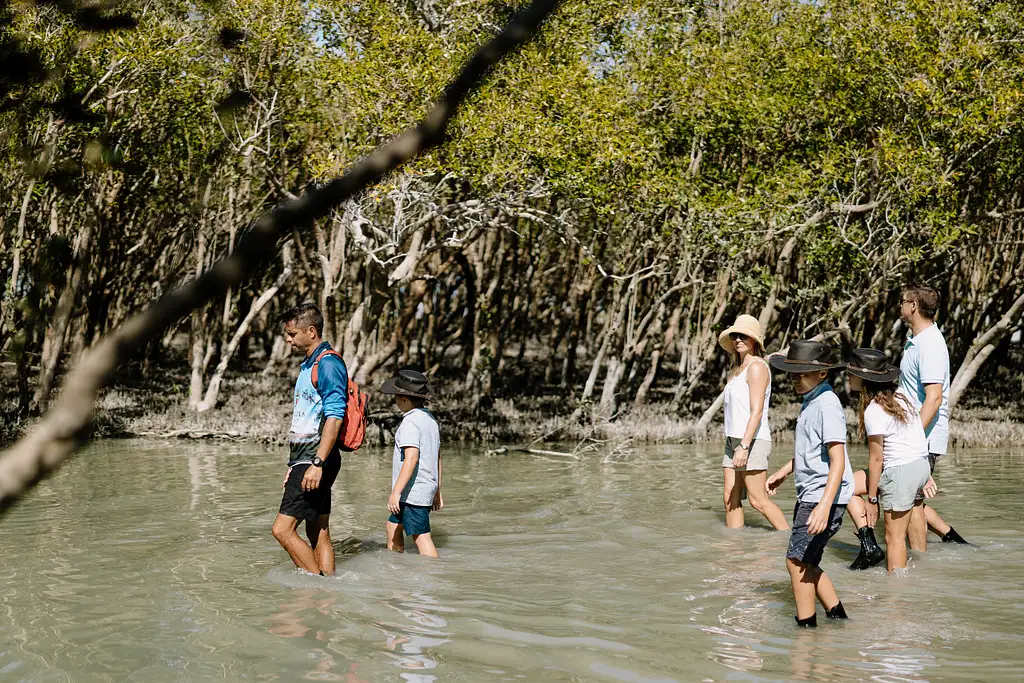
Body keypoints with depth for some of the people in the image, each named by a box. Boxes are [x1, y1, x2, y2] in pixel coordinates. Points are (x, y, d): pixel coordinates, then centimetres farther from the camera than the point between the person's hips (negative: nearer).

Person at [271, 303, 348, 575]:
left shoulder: (328, 363, -13)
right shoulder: (308, 365, 19)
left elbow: (334, 417, -21)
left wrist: (317, 463, -26)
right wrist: (294, 464, 23)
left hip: (317, 459, -10)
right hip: (305, 459, 10)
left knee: (283, 529, -12)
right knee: (319, 534, 9)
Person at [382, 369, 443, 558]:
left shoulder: (410, 422, -15)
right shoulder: (430, 419, 14)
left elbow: (412, 458, -26)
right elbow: (437, 457, 20)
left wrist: (396, 492, -26)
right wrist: (437, 491, 26)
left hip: (413, 491, -10)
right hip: (427, 487, 10)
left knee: (421, 538, -8)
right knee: (392, 527, 20)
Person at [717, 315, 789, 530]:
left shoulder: (757, 367, -10)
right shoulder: (739, 368, 19)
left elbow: (756, 411, -18)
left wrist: (744, 446, -25)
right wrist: (736, 445, 18)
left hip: (752, 440, -9)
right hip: (733, 440, 9)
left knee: (758, 500, -8)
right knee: (730, 498, 4)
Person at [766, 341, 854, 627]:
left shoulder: (827, 405, -18)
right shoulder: (811, 402, 13)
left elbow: (838, 461, -24)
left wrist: (824, 506, -30)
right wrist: (783, 472, 34)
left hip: (825, 497, -10)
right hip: (808, 495, 10)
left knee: (797, 560, -8)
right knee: (806, 562, 14)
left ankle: (806, 625, 1)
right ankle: (838, 618, 24)